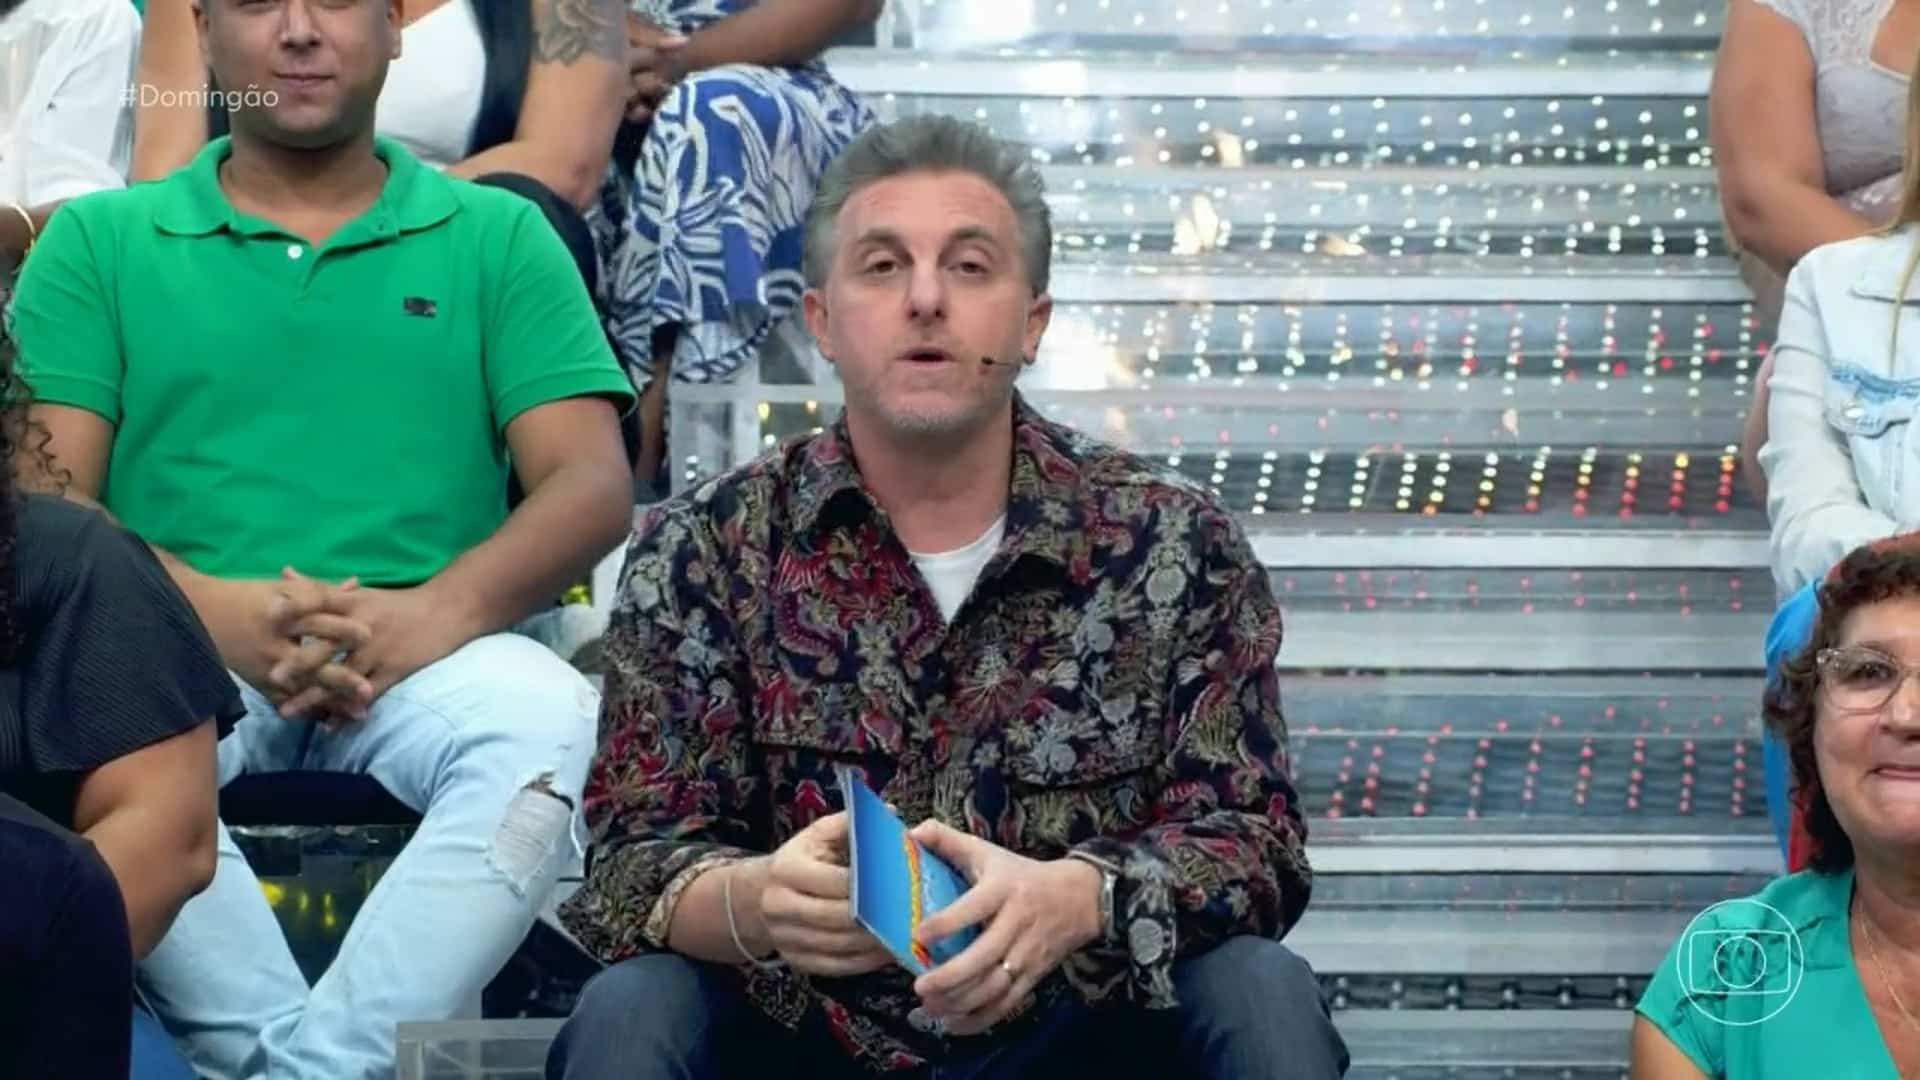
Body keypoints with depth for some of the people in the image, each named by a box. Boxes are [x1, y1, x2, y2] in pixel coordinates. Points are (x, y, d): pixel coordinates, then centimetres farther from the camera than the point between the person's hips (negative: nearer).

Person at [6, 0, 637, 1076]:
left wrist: (440, 610, -16)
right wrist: (213, 609, -15)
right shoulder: (98, 243, 16)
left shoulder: (498, 237, 15)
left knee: (549, 724, -34)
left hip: (428, 658, 0)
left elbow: (592, 485, 5)